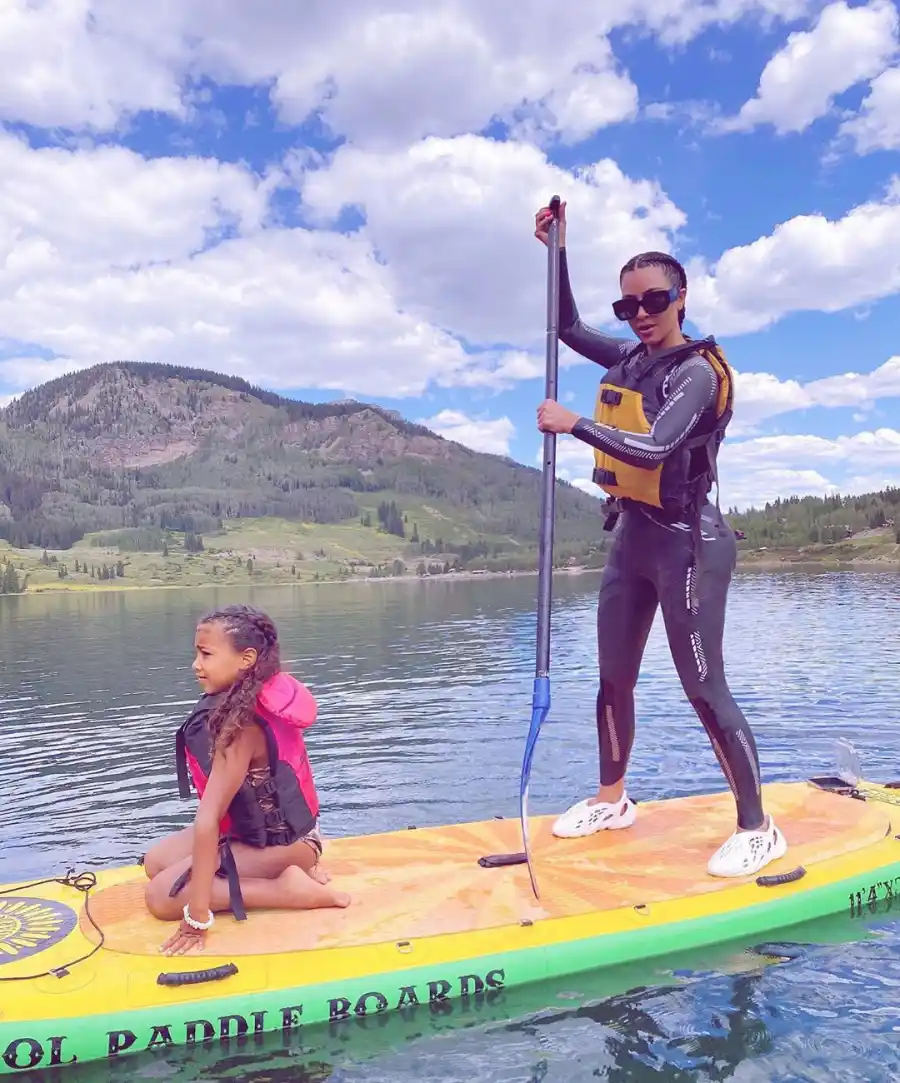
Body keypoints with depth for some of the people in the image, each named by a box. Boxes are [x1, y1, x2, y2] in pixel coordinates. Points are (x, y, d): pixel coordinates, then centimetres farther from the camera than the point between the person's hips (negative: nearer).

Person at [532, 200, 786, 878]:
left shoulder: (697, 370, -14)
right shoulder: (631, 358, 10)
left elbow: (655, 449, -28)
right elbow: (569, 328, 23)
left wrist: (574, 424, -25)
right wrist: (557, 249, 13)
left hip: (686, 542, -8)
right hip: (633, 535, 8)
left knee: (703, 688, -6)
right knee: (614, 677, 13)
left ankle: (758, 829, 8)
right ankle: (612, 800, 30)